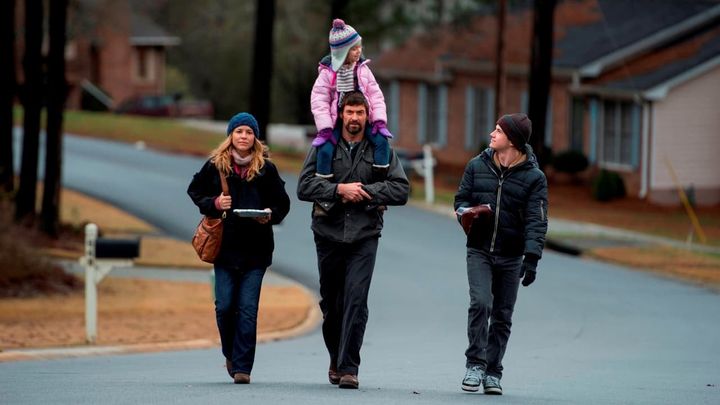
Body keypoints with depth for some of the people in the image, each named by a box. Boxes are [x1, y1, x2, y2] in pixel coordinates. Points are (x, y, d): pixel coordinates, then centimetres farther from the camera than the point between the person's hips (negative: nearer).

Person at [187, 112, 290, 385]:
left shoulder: (266, 168, 2)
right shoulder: (215, 165, 3)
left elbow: (283, 203, 8)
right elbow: (194, 191, 13)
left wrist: (270, 215, -13)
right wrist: (214, 204, -5)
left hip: (255, 249, -1)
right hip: (224, 247, 1)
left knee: (248, 309, -5)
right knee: (224, 306, -1)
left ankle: (242, 367, -1)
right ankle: (231, 354, 25)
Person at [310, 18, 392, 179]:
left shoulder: (362, 69, 4)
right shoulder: (328, 72, -7)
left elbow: (375, 95, 4)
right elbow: (319, 101, -10)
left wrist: (379, 121, -7)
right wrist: (325, 129, -18)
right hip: (336, 123, -3)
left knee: (382, 140, -19)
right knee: (325, 149, -26)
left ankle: (382, 176, -7)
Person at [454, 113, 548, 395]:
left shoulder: (533, 177, -4)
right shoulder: (477, 166, 3)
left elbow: (536, 221, -9)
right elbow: (461, 199, 14)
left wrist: (531, 257, -19)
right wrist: (465, 213, -11)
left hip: (511, 256, -1)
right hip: (479, 251, 1)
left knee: (502, 315, 5)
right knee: (480, 304, -16)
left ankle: (492, 372, 14)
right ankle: (475, 364, -9)